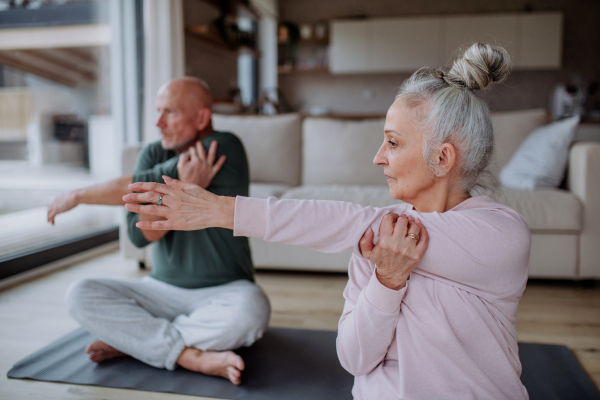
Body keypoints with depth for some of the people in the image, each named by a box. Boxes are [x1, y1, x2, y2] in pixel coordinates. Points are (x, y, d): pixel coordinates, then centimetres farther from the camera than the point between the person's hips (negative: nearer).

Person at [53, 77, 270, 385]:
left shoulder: (225, 149, -15)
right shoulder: (152, 154, 1)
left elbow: (149, 186, -21)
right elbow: (139, 234, -10)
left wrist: (79, 196, -9)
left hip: (224, 291, -4)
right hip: (162, 289, 4)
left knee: (251, 310, -36)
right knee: (79, 296, -14)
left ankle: (129, 341, -17)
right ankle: (194, 357, -22)